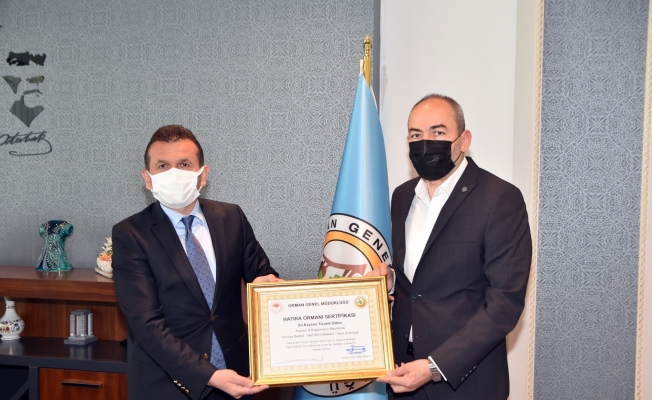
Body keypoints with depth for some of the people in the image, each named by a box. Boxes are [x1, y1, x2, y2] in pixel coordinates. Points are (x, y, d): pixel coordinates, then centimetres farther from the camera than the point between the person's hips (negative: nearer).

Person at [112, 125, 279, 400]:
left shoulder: (231, 218, 0)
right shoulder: (130, 235, -10)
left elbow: (261, 274, 9)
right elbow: (147, 323, -17)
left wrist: (267, 282, -15)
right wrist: (206, 375, -26)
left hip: (234, 374, 4)